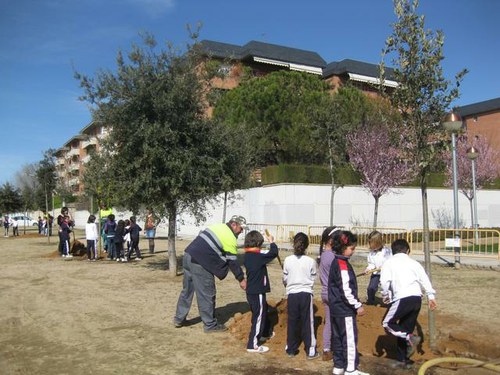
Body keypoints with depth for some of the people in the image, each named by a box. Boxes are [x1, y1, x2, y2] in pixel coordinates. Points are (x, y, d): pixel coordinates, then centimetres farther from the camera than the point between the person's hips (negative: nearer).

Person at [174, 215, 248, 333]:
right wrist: (241, 279, 6)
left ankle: (179, 319, 30)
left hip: (188, 256, 9)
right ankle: (210, 325, 14)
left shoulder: (217, 226, 15)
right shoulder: (230, 239, -8)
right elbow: (233, 262, -4)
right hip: (199, 264, -9)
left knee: (187, 290, 20)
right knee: (207, 295, 4)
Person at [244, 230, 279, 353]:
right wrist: (271, 242, 1)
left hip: (250, 291, 9)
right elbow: (274, 253, -15)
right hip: (258, 292, -9)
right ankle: (253, 345, 3)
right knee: (258, 317, 0)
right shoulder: (259, 257, -22)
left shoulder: (247, 256, 3)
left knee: (263, 311, 28)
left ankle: (266, 332, 48)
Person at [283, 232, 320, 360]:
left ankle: (291, 349, 21)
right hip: (306, 293, -1)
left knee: (292, 322, 11)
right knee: (307, 323, 6)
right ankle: (310, 351, 12)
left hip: (292, 294, 1)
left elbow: (285, 279, 3)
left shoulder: (287, 260, -7)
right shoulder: (311, 261, -9)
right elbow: (312, 279, 1)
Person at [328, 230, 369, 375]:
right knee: (350, 339, -1)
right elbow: (346, 290, -22)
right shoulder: (343, 264, -19)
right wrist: (357, 305, -14)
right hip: (345, 309, -9)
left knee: (338, 337, 15)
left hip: (336, 307, 9)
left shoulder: (336, 262, 10)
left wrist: (355, 303, 20)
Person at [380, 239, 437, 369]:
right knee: (406, 329, 16)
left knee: (387, 324, 8)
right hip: (417, 298, 5)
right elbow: (424, 279, 9)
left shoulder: (389, 263, 7)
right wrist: (431, 296, 8)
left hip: (402, 298, -5)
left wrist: (386, 295, 10)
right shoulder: (413, 262, 17)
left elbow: (384, 281, -4)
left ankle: (410, 338, -13)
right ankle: (403, 360, 19)